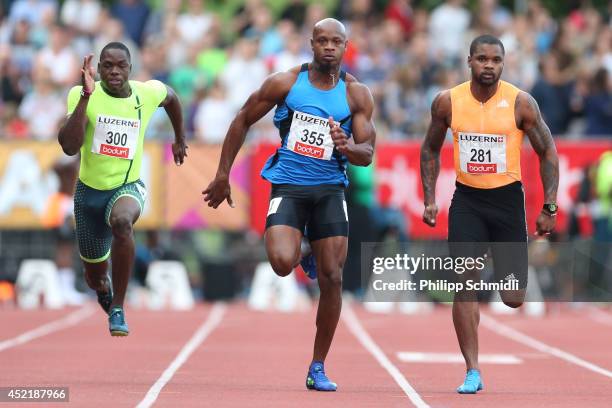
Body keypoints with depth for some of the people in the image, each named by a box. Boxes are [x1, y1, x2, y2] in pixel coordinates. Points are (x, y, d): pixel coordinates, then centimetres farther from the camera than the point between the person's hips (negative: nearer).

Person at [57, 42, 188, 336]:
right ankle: (105, 290, 57)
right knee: (94, 276, 15)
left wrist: (180, 140, 27)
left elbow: (171, 97, 18)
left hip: (128, 187, -1)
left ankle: (117, 310, -27)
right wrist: (87, 97, -35)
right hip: (90, 189, 1)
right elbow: (69, 147, -30)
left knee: (122, 222, -39)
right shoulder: (82, 95, -16)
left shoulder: (149, 93, -8)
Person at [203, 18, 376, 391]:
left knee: (332, 279, -2)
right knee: (282, 263, -24)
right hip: (288, 186, -1)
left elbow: (367, 156, 0)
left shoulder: (357, 94, 0)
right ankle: (303, 256, 16)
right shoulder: (284, 83, -3)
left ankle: (318, 368, 11)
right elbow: (243, 121, 8)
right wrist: (223, 175, 7)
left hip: (330, 189, 2)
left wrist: (348, 147, -24)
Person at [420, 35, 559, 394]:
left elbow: (548, 152, -2)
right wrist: (430, 200, 4)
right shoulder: (448, 102, -4)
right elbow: (431, 149, 11)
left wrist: (550, 208, -5)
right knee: (465, 284, -10)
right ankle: (473, 372, -5)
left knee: (513, 299, 0)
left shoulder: (521, 103, -10)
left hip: (507, 198, -1)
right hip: (467, 199, 1)